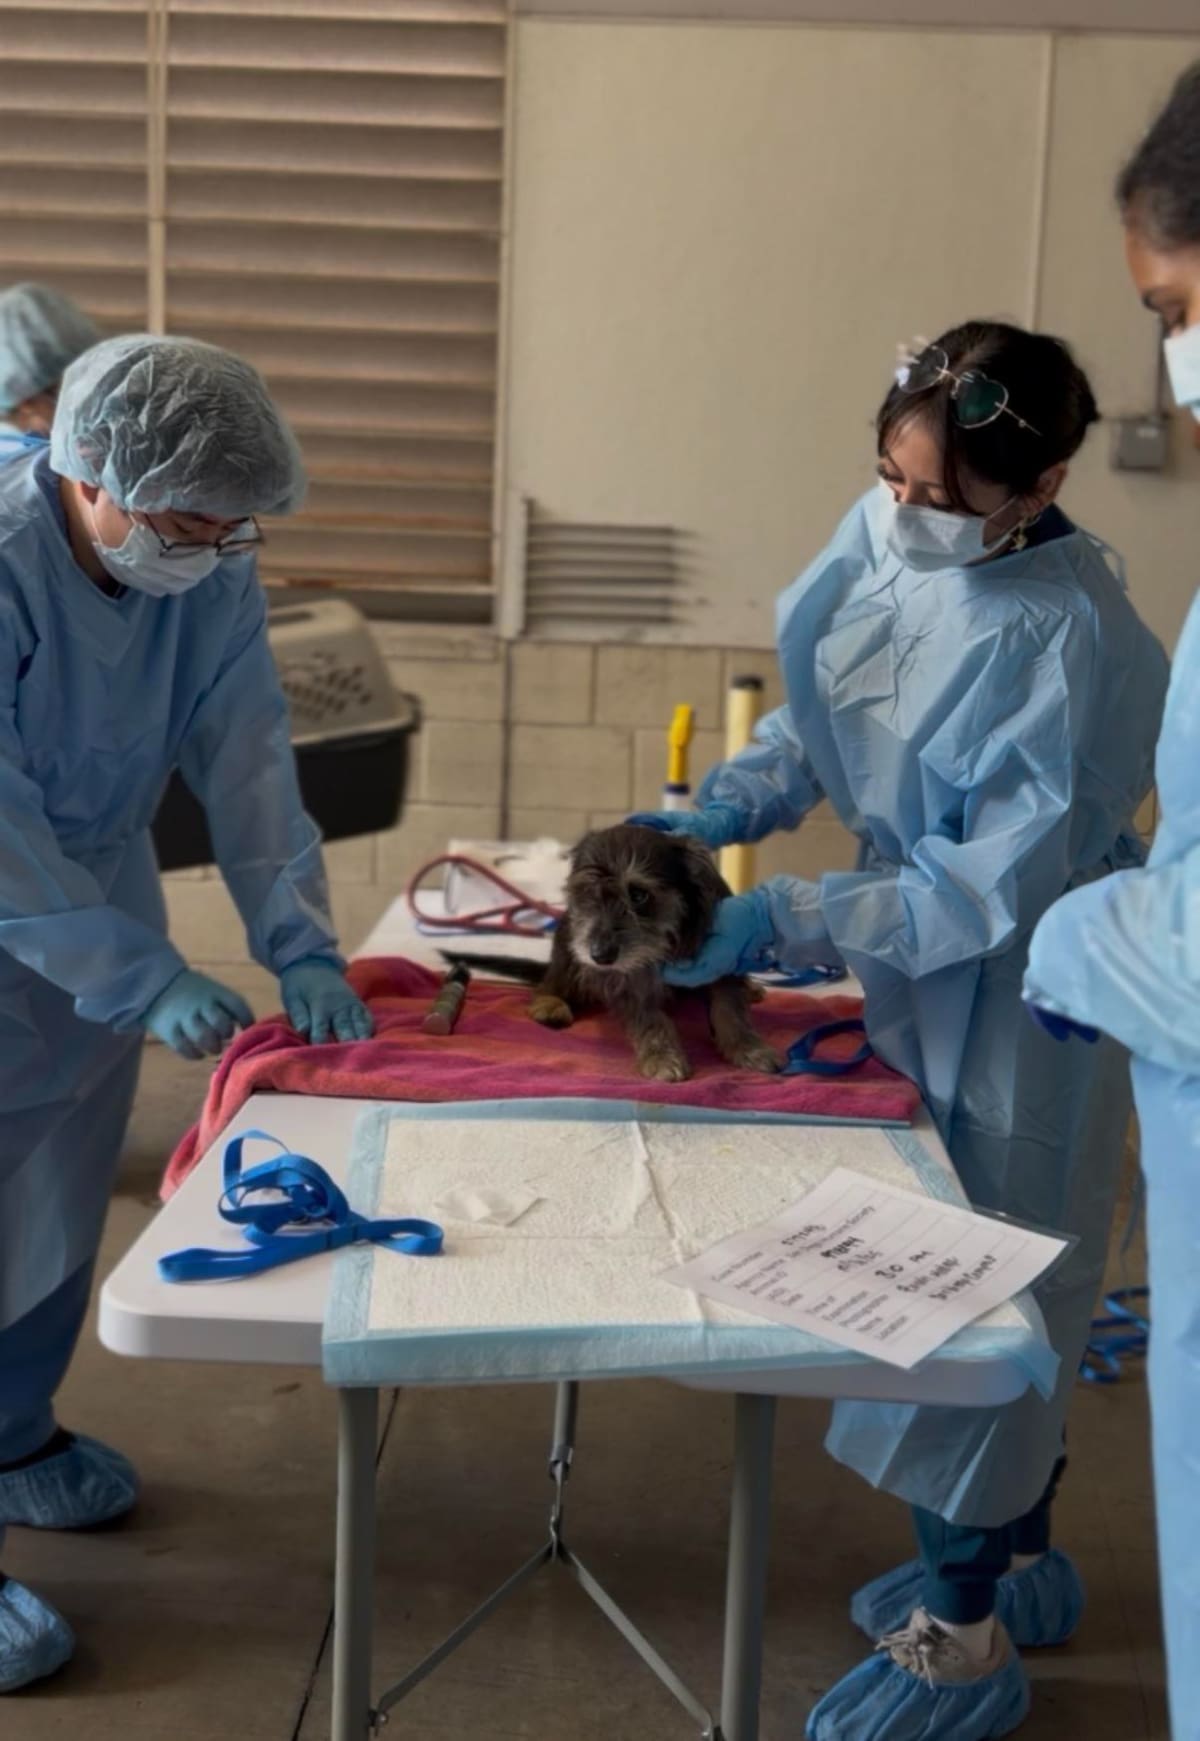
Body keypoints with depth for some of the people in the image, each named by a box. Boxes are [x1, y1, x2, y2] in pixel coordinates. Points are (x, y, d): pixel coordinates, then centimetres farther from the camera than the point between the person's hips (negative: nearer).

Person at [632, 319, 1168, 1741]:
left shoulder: (1065, 638, -28)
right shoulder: (887, 534, -7)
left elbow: (997, 888, -26)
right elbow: (822, 715, 6)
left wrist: (788, 923, -28)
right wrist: (724, 809, -10)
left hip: (1013, 997, -7)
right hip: (919, 967, 7)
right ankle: (1020, 1560, 42)